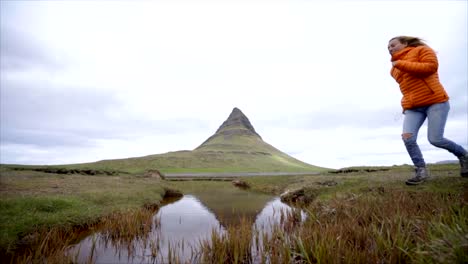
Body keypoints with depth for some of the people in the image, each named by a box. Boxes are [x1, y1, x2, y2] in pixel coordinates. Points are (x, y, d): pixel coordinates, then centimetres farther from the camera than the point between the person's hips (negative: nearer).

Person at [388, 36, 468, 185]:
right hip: (412, 108, 6)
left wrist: (401, 64, -13)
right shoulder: (394, 69, 21)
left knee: (435, 139, -11)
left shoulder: (421, 50, 3)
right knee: (407, 137, -17)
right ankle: (421, 171, -6)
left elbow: (431, 66, -15)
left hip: (435, 102, -5)